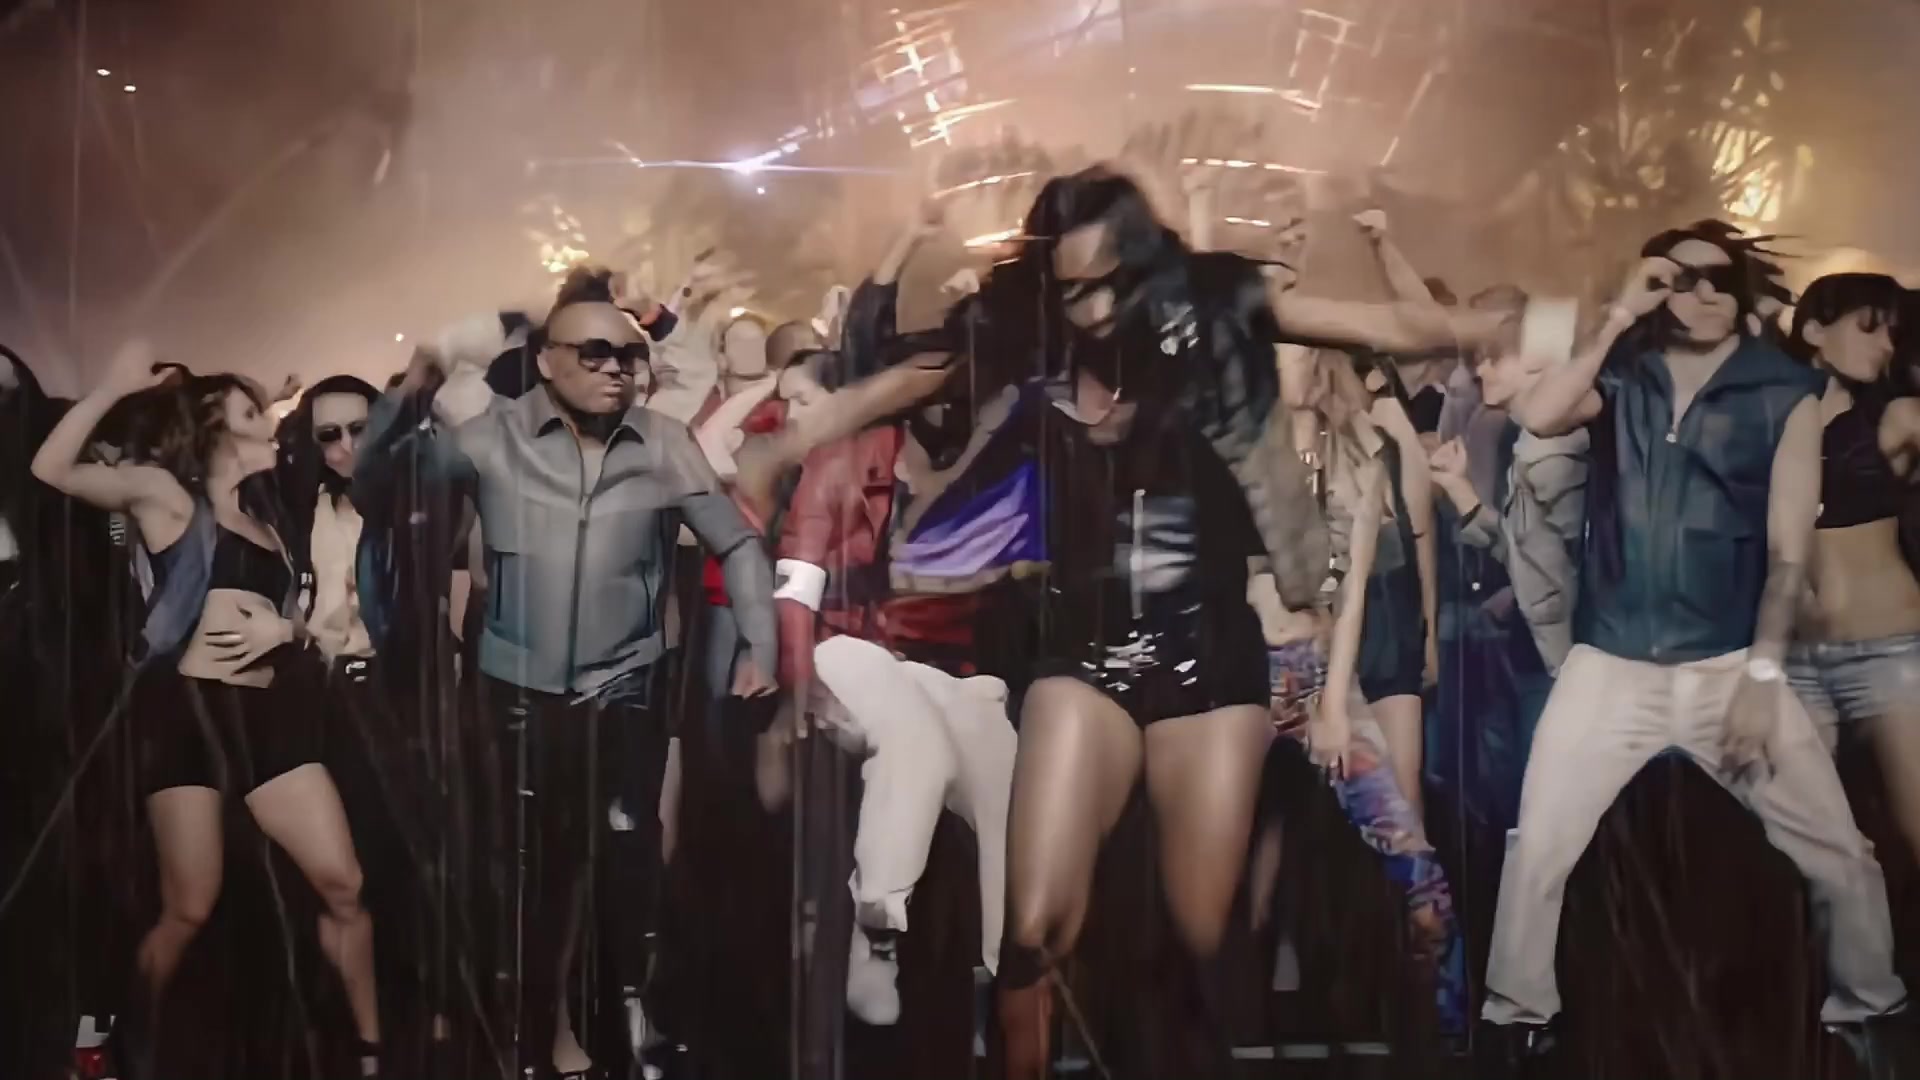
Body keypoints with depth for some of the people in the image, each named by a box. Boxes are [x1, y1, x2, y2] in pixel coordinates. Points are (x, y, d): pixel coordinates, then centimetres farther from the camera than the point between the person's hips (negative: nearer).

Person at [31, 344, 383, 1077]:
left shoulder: (263, 518, 23)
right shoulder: (165, 493, 6)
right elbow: (53, 470, -8)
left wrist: (280, 630, 0)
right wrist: (114, 388, -8)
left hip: (266, 710, 5)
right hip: (186, 705, -5)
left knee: (342, 885, -4)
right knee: (188, 910, -6)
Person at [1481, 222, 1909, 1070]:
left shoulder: (1786, 395, 1)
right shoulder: (1620, 379, 6)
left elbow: (1789, 548, -2)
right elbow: (1537, 418, -15)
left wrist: (1761, 676, -8)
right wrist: (1618, 319, -11)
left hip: (1730, 666, 0)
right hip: (1609, 666, 0)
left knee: (1838, 854, 2)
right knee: (1540, 849, -5)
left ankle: (1867, 1010, 26)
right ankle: (1517, 1013, 14)